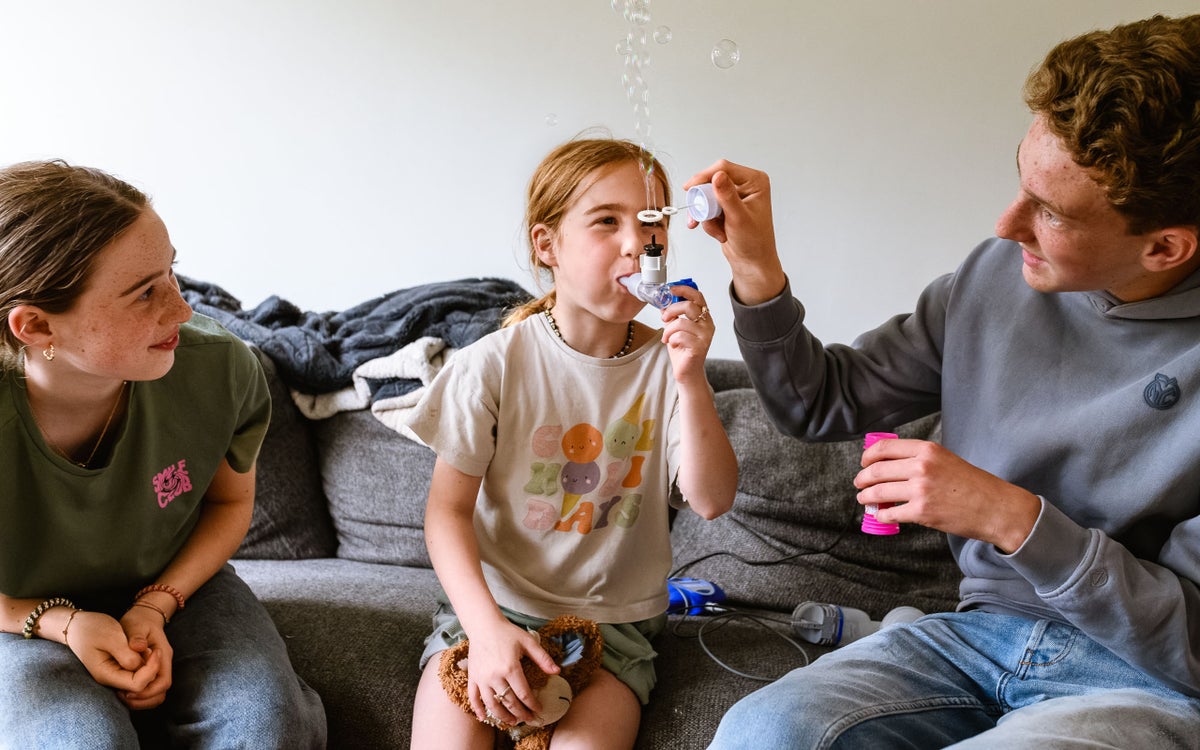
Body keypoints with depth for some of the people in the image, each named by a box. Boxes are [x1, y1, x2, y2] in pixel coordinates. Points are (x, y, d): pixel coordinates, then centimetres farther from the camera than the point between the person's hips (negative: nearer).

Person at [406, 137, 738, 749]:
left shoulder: (664, 365, -4)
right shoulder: (494, 364, -10)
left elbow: (712, 501, -11)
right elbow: (448, 509, -7)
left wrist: (691, 381, -24)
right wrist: (486, 628, -20)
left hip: (613, 619, 1)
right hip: (491, 605, -1)